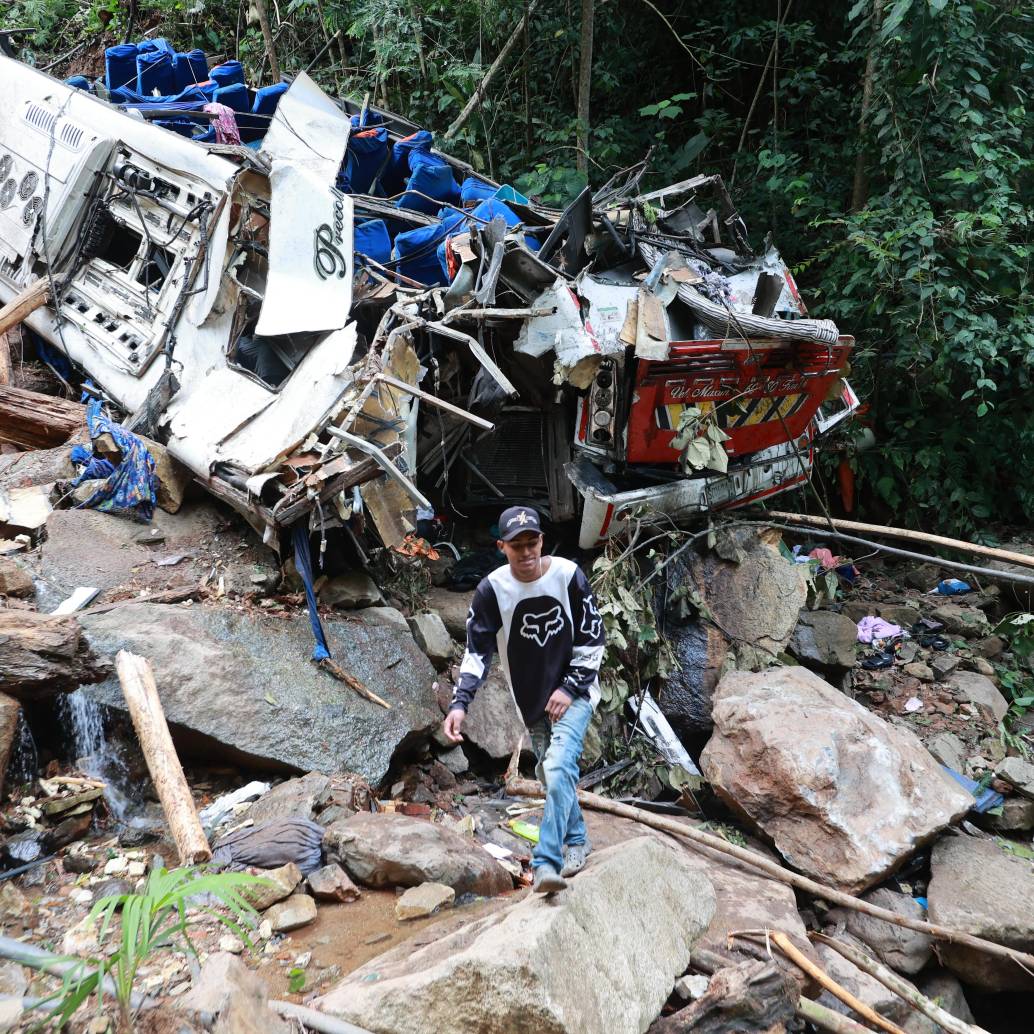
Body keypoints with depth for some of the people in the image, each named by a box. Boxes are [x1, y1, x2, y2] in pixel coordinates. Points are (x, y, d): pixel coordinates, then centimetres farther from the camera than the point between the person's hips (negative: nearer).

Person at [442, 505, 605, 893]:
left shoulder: (568, 575, -15)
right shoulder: (492, 589, -12)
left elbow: (592, 638, -6)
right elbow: (477, 651, -10)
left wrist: (569, 688, -13)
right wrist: (459, 703, -23)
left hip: (573, 692, -3)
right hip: (532, 700, 3)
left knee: (558, 768, -20)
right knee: (554, 774, 12)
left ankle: (546, 863, -23)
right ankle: (576, 840, 35)